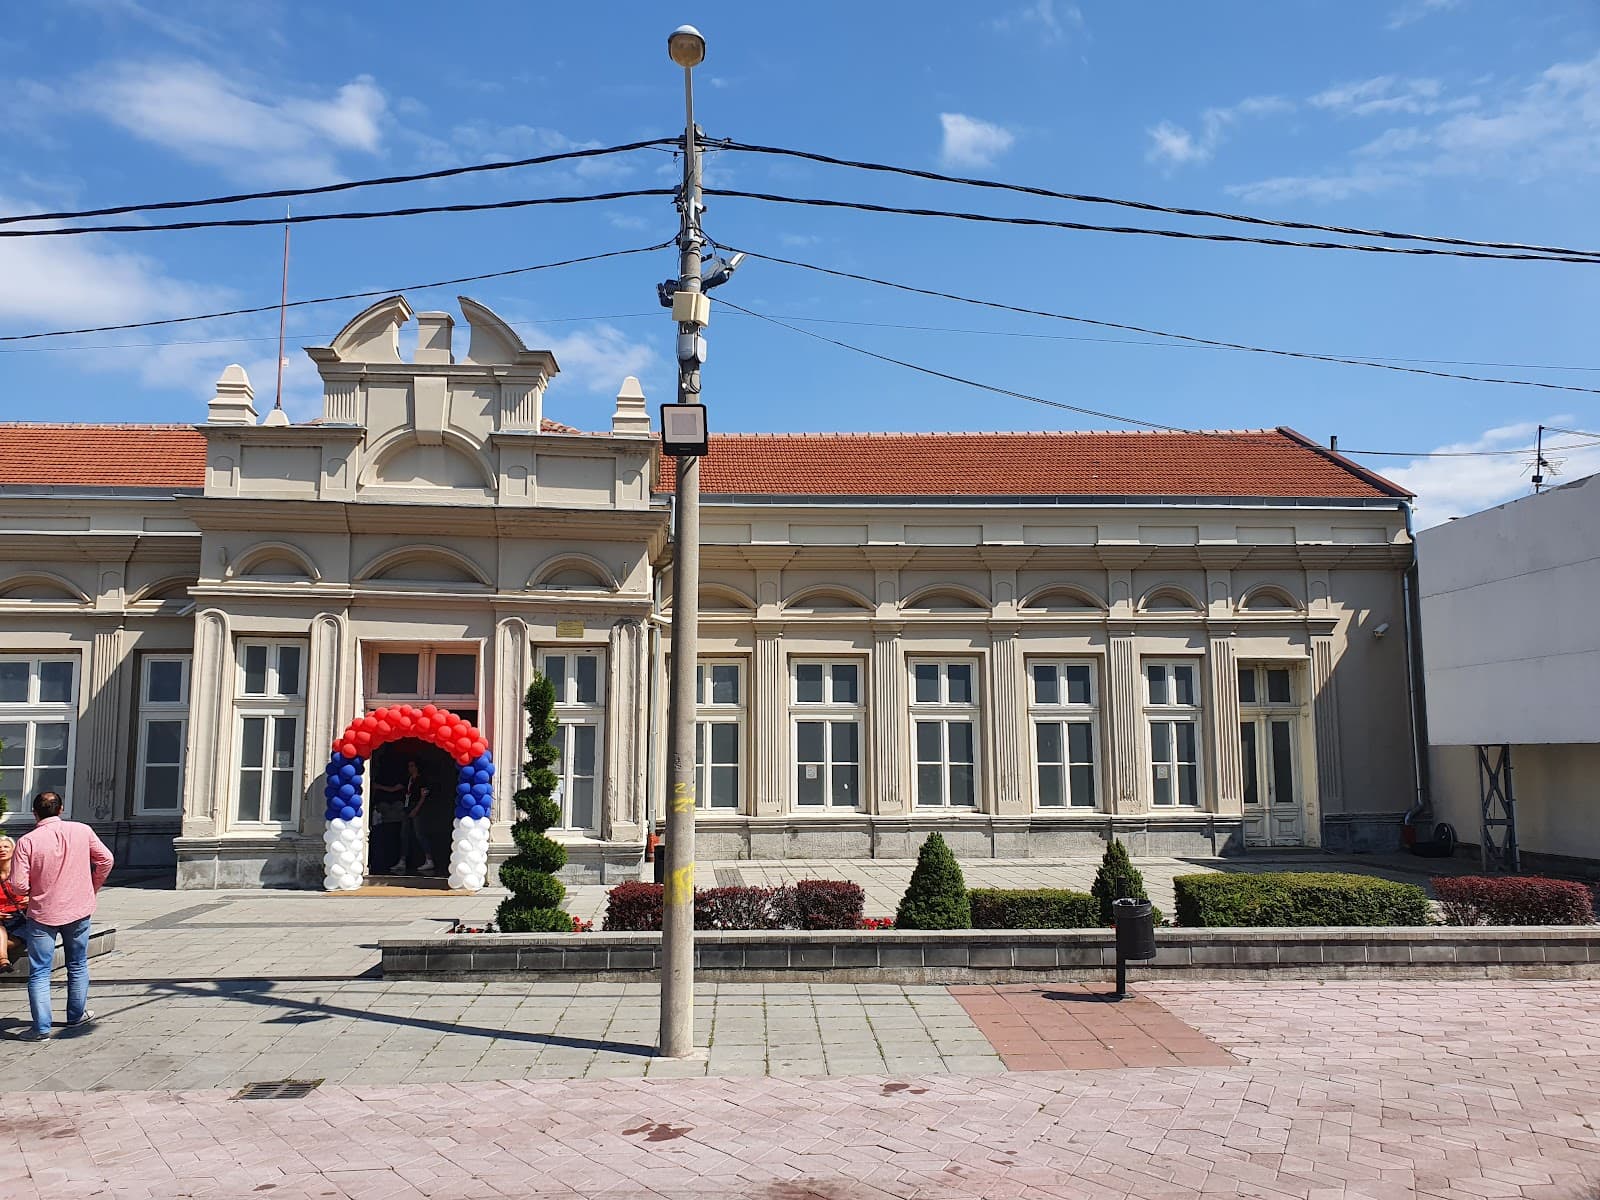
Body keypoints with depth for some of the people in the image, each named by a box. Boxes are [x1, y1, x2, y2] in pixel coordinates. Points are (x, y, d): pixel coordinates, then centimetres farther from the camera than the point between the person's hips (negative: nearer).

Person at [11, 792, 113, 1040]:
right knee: (78, 966, 19)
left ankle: (42, 1027, 4)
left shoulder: (27, 841, -14)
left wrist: (36, 890, 7)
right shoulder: (82, 831, -6)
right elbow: (106, 860, 0)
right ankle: (77, 1015, 30)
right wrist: (91, 889, 15)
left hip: (42, 913, -2)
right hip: (79, 909, 3)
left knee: (39, 973, 7)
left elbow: (20, 885, -15)